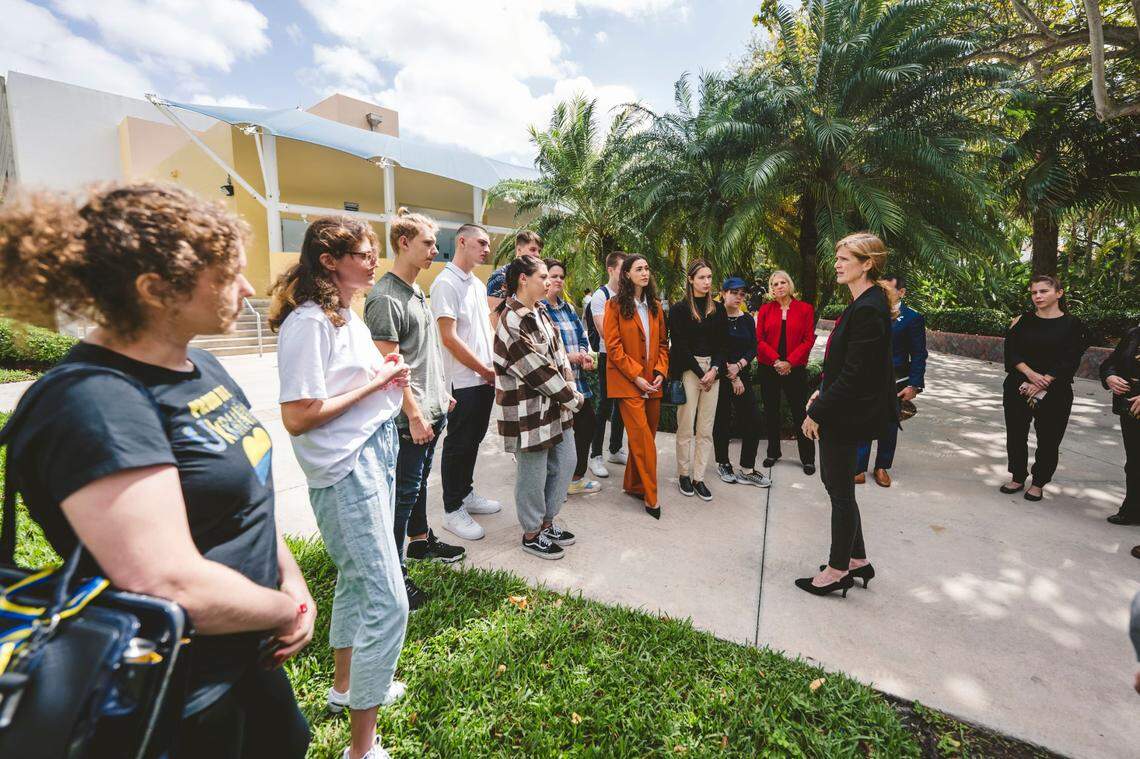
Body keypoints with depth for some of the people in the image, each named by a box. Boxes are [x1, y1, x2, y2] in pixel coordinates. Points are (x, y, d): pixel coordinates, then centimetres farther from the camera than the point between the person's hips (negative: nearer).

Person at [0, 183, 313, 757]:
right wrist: (291, 611, -16)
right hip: (183, 712, -8)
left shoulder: (198, 366, 1)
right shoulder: (96, 403, -28)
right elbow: (175, 587, -33)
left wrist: (292, 579, -1)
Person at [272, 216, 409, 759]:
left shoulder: (347, 316, 12)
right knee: (388, 602, -5)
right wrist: (375, 382, -17)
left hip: (377, 453, 10)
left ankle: (346, 686, 45)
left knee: (358, 580, 23)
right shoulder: (308, 322, -18)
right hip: (345, 470, -10)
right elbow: (297, 418, -23)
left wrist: (388, 374, 2)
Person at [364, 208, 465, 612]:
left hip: (432, 409, 9)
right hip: (410, 417, -9)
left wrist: (442, 393, 19)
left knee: (419, 481, 22)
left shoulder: (416, 292, 13)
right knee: (404, 492, 2)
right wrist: (415, 415, -19)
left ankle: (420, 539, 40)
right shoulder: (385, 298, -17)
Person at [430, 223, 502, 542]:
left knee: (473, 440, 18)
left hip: (485, 379, 8)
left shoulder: (477, 284, 14)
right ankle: (453, 510, 17)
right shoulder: (446, 284, -13)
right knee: (458, 444, 3)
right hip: (463, 381, -8)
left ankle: (466, 494, 34)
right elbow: (449, 338, -19)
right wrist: (485, 370, -13)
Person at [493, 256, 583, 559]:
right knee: (533, 473, 6)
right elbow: (538, 371, -20)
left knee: (565, 463, 17)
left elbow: (558, 351, 11)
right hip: (528, 411, -9)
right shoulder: (513, 322, -20)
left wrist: (569, 388, -1)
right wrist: (572, 398, -10)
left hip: (555, 405, 9)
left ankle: (547, 521, 36)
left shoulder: (539, 312, 9)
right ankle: (532, 534, 27)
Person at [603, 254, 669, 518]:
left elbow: (663, 343, 13)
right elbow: (613, 347, -9)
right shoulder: (615, 305, -3)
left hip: (652, 381, 6)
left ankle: (633, 484, 27)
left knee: (644, 436, 10)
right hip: (627, 381, -5)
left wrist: (660, 372, -2)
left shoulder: (655, 306, 13)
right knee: (643, 437, -8)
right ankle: (650, 497, 2)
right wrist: (636, 376, -13)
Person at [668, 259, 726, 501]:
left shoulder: (718, 309, 12)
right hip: (688, 370, -4)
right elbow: (680, 346, -5)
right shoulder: (679, 309, -1)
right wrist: (700, 373, -9)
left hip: (712, 370, 4)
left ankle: (698, 478, 13)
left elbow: (723, 343, 9)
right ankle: (683, 474, 15)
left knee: (706, 429, 4)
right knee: (686, 427, -1)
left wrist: (714, 369, -6)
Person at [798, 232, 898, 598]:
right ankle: (857, 559, 34)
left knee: (840, 490, 4)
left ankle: (838, 570, 23)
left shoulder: (868, 309, -21)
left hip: (847, 413, -10)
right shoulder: (864, 303, 10)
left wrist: (818, 411, -17)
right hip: (840, 408, 10)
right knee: (833, 479, 19)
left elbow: (854, 373, -23)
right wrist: (823, 392, 10)